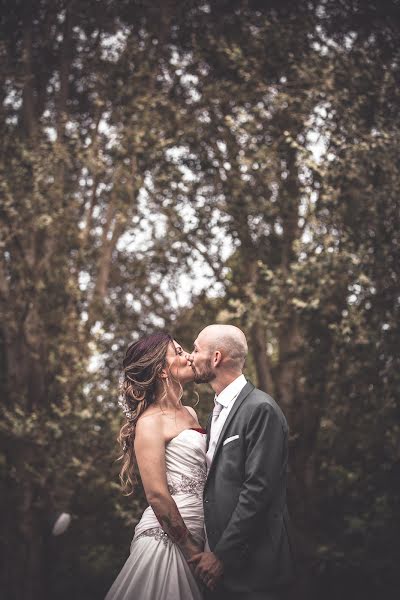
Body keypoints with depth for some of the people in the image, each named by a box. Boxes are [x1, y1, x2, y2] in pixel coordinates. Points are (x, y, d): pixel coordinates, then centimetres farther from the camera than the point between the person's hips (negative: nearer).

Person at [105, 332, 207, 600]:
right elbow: (157, 494, -16)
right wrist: (191, 549, -12)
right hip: (167, 538, -8)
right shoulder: (151, 421, -11)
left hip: (196, 533, 8)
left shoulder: (190, 413, 13)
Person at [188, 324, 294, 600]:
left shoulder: (261, 409, -14)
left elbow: (258, 490, -19)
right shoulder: (219, 409, 14)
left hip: (250, 566, -8)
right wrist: (211, 550, 8)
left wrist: (222, 555, -17)